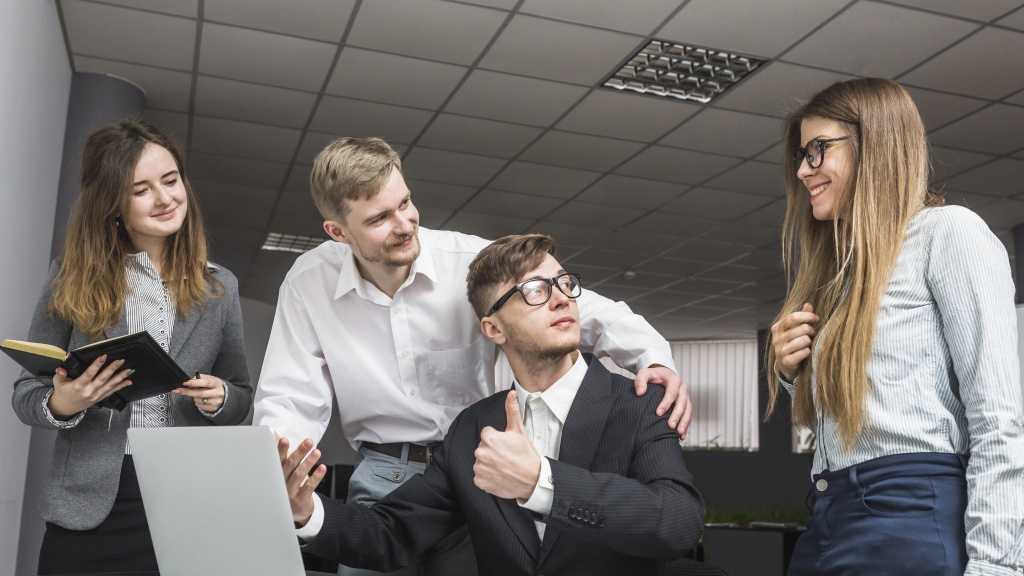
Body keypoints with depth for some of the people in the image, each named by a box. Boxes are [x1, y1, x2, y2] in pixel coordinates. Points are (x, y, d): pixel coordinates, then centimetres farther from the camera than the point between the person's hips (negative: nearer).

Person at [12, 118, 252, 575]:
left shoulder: (219, 288, 6)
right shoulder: (72, 279, 2)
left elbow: (242, 398, 11)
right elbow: (25, 393, 5)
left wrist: (219, 398, -11)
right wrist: (60, 404, -16)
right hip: (88, 509, 0)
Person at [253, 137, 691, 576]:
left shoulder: (474, 261, -14)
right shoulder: (308, 283, -8)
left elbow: (580, 307, -13)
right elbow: (292, 400, -5)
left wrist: (652, 357, -31)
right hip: (381, 477, 1)